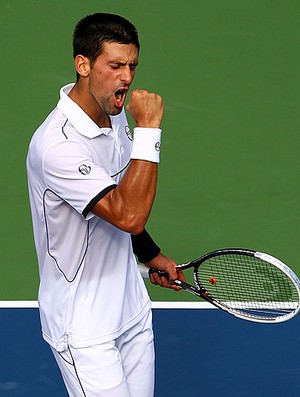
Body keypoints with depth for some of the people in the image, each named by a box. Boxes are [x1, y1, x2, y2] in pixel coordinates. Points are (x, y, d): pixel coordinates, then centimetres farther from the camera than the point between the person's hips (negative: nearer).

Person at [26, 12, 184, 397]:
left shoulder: (114, 113, 2)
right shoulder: (57, 146, -27)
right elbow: (129, 214, -33)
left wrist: (150, 254, 21)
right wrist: (148, 129, -31)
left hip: (131, 308, 8)